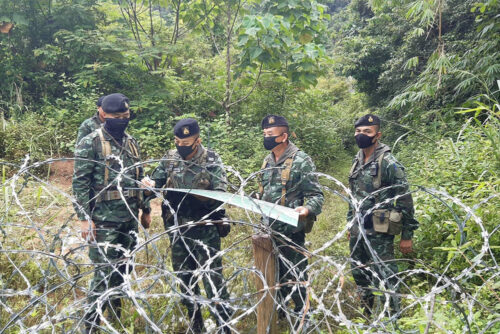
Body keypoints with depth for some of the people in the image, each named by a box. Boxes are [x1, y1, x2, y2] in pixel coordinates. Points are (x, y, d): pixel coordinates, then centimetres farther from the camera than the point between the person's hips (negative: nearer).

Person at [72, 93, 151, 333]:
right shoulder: (91, 143, -9)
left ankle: (116, 315, 35)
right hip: (104, 218, -6)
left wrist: (146, 209, 18)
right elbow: (80, 183, -12)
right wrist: (84, 218, -17)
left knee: (123, 268, 16)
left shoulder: (131, 143, 11)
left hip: (129, 216, 6)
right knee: (104, 271, -5)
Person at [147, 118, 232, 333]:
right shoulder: (169, 158, 1)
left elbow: (220, 194, -14)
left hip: (205, 230, -4)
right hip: (177, 229, 5)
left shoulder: (211, 160, -10)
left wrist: (192, 197, -25)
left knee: (212, 278, 0)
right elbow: (156, 183, 11)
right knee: (184, 277, 16)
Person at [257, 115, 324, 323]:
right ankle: (276, 309, 38)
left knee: (294, 274, 7)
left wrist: (307, 209, -34)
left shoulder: (301, 161, -14)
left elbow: (316, 195, -14)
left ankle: (301, 312, 28)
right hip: (269, 229, 7)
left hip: (291, 230, -7)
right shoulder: (267, 161, 9)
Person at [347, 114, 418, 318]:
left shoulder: (388, 163, -14)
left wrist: (407, 236, -12)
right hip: (357, 230, 8)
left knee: (385, 278, 0)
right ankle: (367, 316, 36)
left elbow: (405, 200, -13)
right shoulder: (357, 161, 8)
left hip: (379, 232, -8)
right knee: (360, 276, 18)